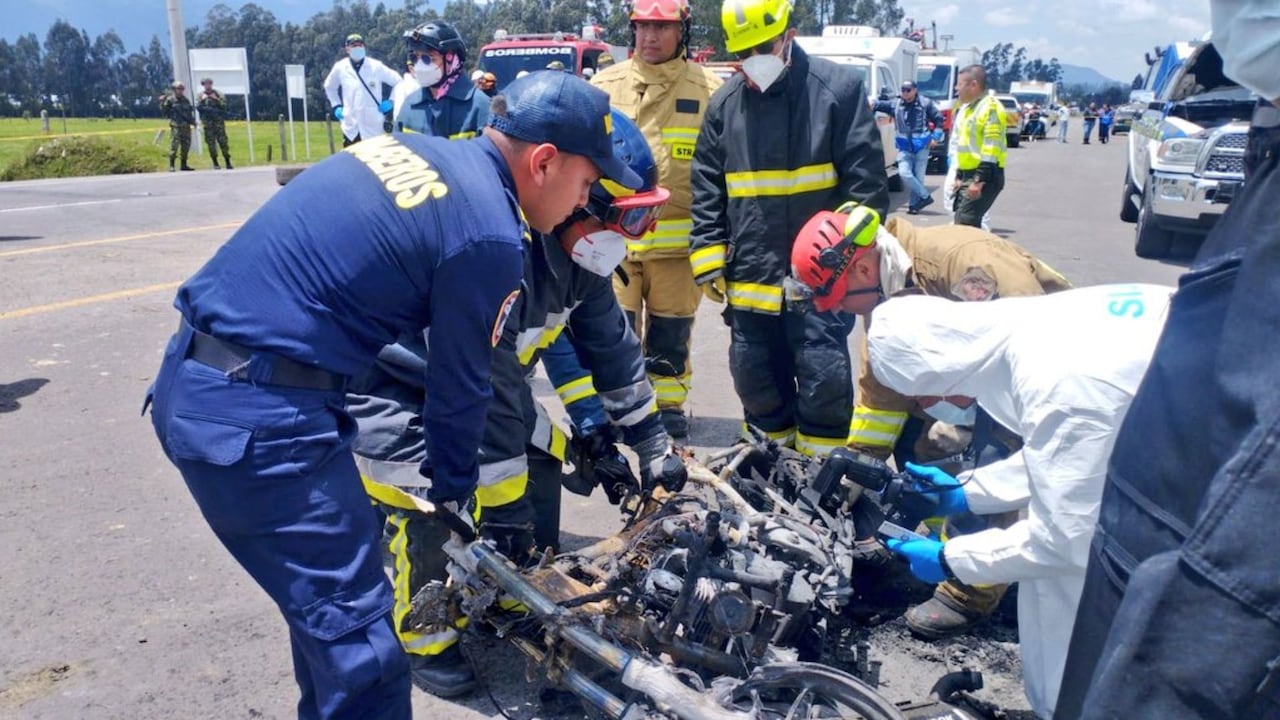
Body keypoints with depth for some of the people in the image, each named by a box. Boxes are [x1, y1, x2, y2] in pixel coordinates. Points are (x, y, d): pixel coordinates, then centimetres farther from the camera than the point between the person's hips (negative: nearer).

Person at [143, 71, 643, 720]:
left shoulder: (414, 147, 13)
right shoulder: (488, 235, -13)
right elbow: (461, 386, -3)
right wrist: (453, 495, 16)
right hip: (258, 416, -10)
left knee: (327, 597, 24)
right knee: (360, 640, 0)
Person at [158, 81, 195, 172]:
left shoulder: (186, 100, 13)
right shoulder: (170, 100, -2)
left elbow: (190, 111, 21)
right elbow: (164, 112, -3)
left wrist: (193, 121, 9)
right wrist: (162, 103, -15)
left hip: (186, 126, 6)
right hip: (176, 126, -6)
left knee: (186, 146, 9)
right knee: (174, 146, -9)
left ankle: (184, 164, 19)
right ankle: (171, 166, -4)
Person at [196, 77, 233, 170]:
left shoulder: (218, 94, 8)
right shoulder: (201, 95, 10)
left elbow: (224, 106, -2)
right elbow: (198, 107, 0)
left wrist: (216, 99, -14)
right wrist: (202, 100, -13)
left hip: (219, 121, -1)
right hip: (208, 123, 1)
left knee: (223, 142, -5)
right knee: (211, 143, -2)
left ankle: (228, 163, -1)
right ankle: (215, 163, 4)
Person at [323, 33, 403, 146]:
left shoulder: (376, 67, -4)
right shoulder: (340, 68, 3)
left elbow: (398, 81, 3)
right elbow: (329, 87, 21)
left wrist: (391, 102, -5)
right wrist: (336, 106, 11)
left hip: (373, 126, -2)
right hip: (351, 127, 2)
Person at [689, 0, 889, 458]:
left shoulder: (839, 88, -5)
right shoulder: (724, 103, 6)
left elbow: (866, 183, -4)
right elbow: (706, 190, 10)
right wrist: (709, 261, 3)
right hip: (750, 279, 4)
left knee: (824, 382, -2)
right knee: (756, 380, 13)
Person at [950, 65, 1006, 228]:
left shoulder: (990, 108, -15)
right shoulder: (967, 108, 17)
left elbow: (991, 149, -22)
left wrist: (979, 180, -26)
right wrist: (959, 177, 22)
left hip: (984, 177, -10)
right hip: (968, 175, 10)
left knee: (964, 224, -17)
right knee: (969, 224, 12)